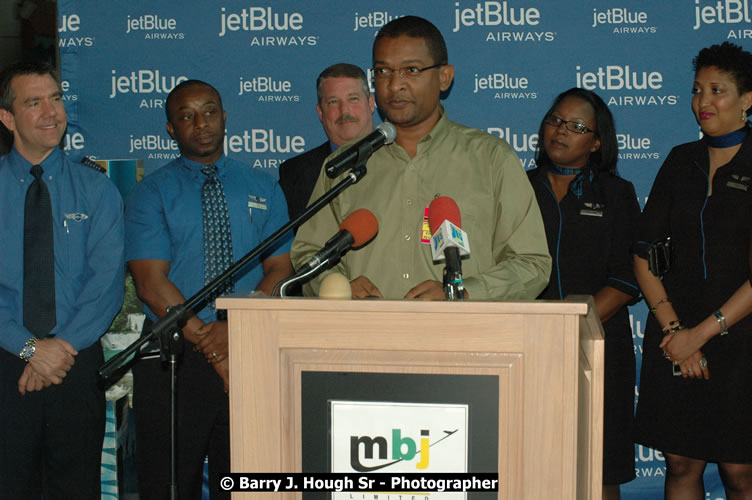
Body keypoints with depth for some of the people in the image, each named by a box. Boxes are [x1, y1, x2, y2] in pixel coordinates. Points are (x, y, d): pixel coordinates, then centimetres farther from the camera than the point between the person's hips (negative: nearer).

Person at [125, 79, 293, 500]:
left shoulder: (264, 189, 11)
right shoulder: (151, 193, 3)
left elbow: (280, 270, 2)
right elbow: (152, 283, -7)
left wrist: (235, 328, -14)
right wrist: (213, 349, -14)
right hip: (174, 355, -2)